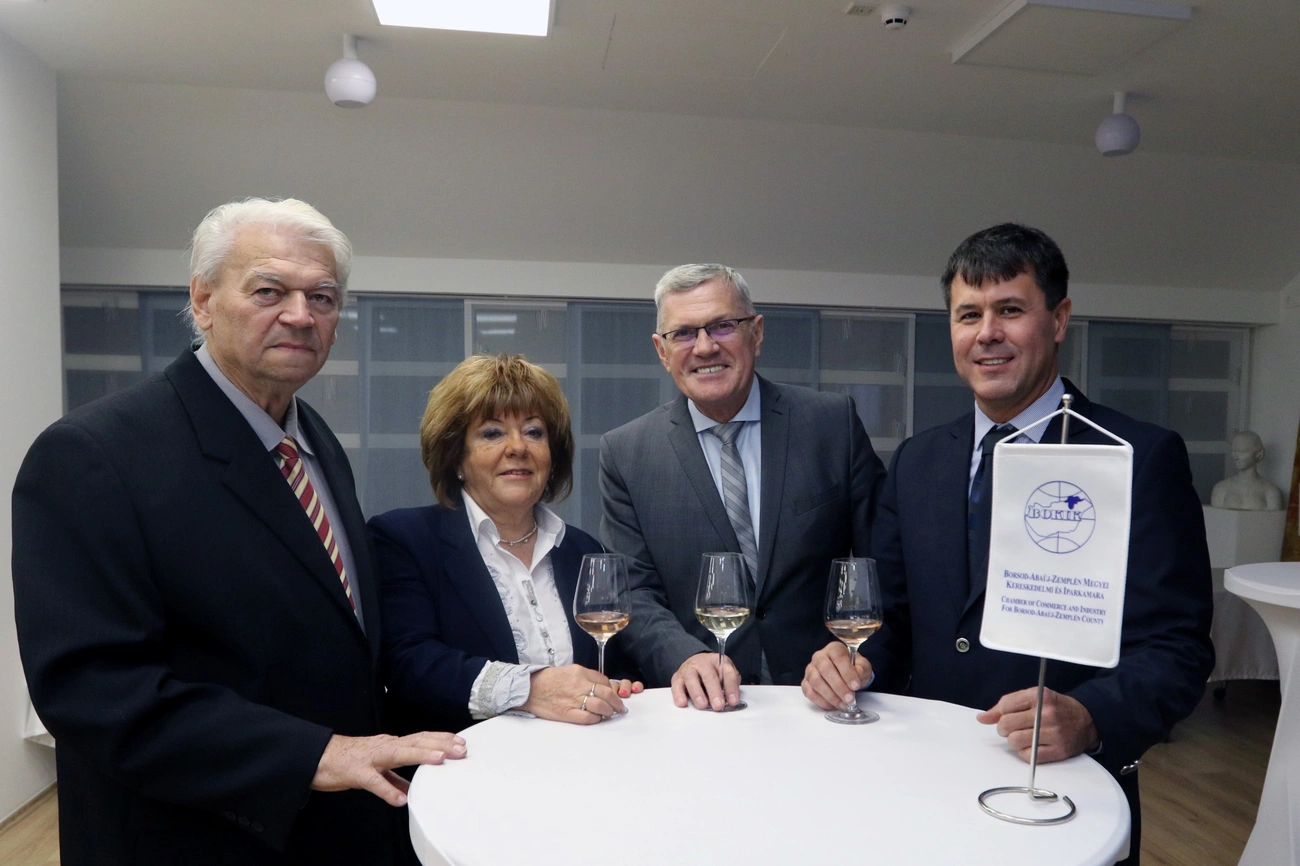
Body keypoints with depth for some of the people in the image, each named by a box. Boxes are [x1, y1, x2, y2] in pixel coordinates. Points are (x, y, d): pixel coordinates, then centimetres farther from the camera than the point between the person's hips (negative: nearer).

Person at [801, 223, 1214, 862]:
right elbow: (898, 617, 8)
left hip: (1064, 792, -2)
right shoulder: (914, 463, 5)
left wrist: (1087, 719, -26)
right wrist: (857, 661, -11)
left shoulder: (1143, 458, -7)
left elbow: (1175, 647, -10)